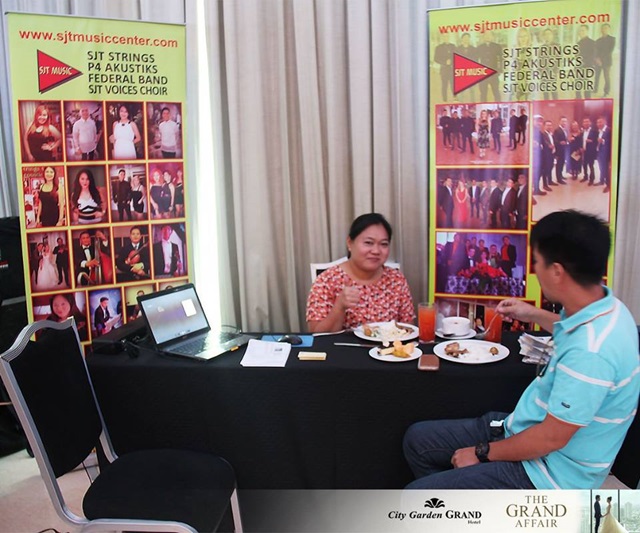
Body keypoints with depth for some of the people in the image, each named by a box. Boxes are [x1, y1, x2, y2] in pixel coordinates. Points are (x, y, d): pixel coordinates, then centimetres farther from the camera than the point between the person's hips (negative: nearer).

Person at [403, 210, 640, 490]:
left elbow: (552, 438, -25)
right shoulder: (604, 307, -3)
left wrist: (483, 453, -12)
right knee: (418, 438, 11)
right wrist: (535, 315, 26)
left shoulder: (591, 351, -33)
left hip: (547, 473, -9)